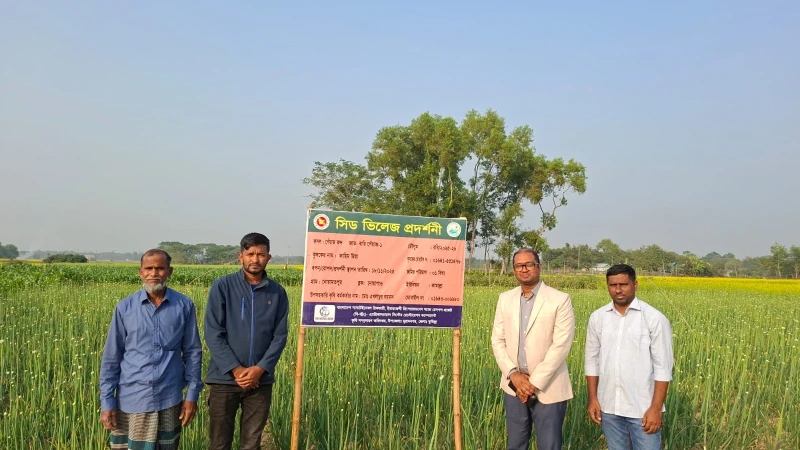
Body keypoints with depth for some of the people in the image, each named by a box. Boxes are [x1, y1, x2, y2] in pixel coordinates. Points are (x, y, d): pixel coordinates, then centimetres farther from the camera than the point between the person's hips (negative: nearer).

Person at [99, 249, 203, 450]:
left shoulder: (184, 306, -3)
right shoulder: (125, 308, -2)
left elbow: (193, 352, 3)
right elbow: (111, 358, 3)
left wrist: (192, 394, 0)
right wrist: (107, 402, 0)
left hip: (169, 399, 0)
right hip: (132, 400, 0)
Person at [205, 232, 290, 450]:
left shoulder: (277, 292, 2)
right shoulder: (222, 286, -4)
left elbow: (280, 336, 2)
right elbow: (213, 334, -7)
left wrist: (260, 369, -11)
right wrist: (236, 369, -14)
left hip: (261, 380, 2)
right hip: (225, 378, -2)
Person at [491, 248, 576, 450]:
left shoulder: (560, 300, -9)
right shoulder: (505, 299, 5)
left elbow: (561, 346, -14)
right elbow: (497, 341, 4)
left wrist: (534, 382, -15)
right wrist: (513, 374, -9)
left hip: (548, 389, -4)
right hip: (514, 386, 4)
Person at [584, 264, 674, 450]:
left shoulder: (655, 319, -10)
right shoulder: (597, 318, 2)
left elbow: (663, 367, -9)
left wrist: (656, 408, -12)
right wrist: (592, 399, 4)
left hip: (643, 408, -4)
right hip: (609, 407, 4)